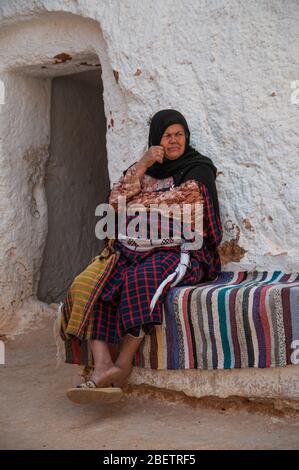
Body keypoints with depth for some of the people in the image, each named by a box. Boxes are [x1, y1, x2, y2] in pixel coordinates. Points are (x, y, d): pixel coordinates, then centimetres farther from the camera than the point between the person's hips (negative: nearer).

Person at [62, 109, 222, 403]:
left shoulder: (198, 168, 10)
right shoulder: (145, 168, 22)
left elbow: (182, 200, -7)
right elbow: (115, 201, 8)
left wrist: (136, 203, 5)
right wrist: (142, 166, -2)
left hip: (180, 252, -5)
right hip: (135, 251, 5)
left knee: (139, 279, -37)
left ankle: (123, 364, -28)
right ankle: (101, 366, -37)